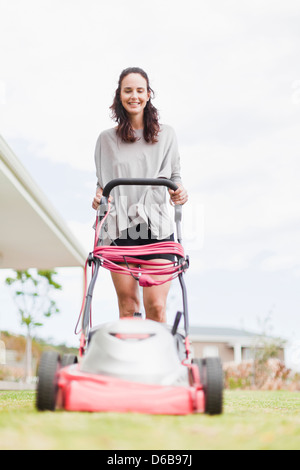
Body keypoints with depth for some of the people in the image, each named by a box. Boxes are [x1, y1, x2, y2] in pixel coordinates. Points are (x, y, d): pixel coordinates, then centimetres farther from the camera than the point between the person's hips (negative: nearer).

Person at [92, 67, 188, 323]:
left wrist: (179, 191, -7)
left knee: (156, 306, -10)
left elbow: (174, 175, 15)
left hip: (156, 227, 0)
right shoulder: (107, 139, 13)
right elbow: (102, 181, 18)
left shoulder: (165, 134, 12)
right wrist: (99, 196, -3)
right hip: (120, 228, 1)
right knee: (127, 306, -1)